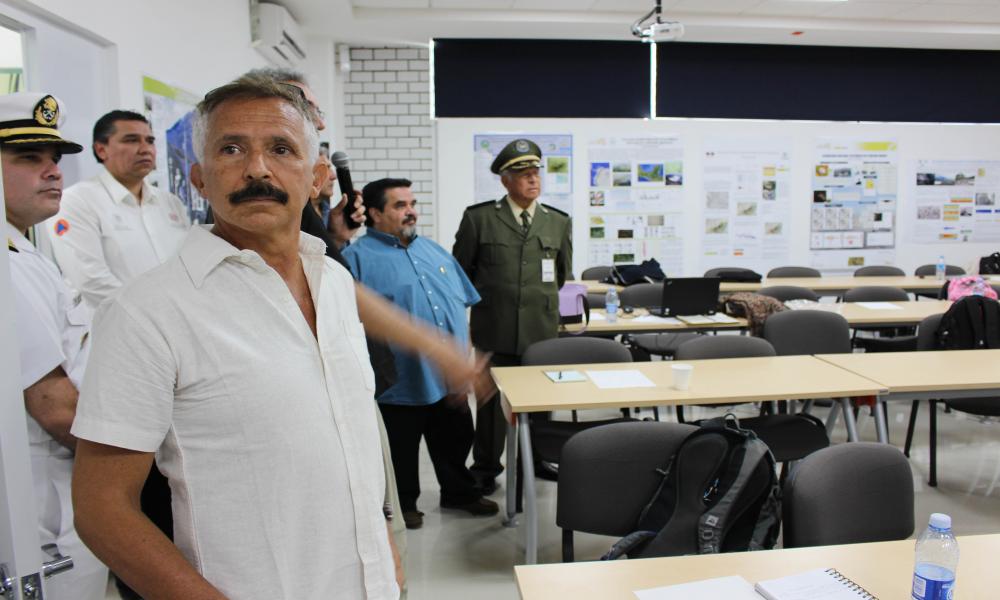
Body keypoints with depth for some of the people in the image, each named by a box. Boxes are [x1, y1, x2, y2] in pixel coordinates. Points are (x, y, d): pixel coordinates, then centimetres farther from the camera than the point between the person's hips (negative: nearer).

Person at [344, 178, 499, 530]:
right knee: (403, 449, 13)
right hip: (403, 381, -6)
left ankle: (460, 493, 41)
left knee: (456, 440, 20)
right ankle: (404, 504, 34)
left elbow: (462, 303, 16)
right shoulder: (358, 257, -9)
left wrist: (464, 352, 11)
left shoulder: (434, 251, 12)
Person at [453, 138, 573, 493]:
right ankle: (484, 471, 24)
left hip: (542, 331, 2)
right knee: (492, 402, 7)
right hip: (495, 331, -2)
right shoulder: (479, 219, 0)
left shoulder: (559, 222, 8)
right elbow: (460, 271, 8)